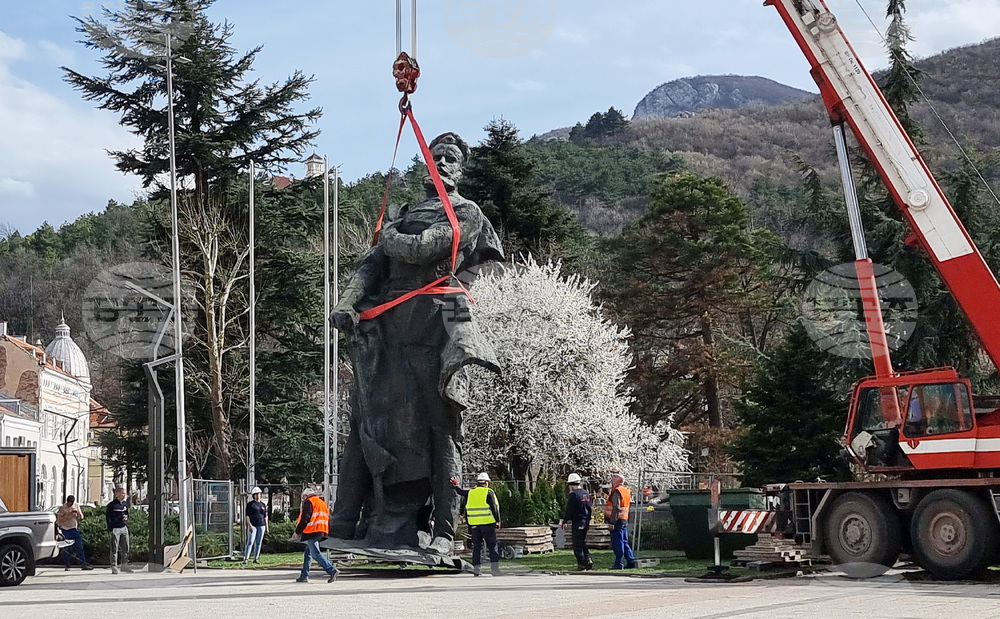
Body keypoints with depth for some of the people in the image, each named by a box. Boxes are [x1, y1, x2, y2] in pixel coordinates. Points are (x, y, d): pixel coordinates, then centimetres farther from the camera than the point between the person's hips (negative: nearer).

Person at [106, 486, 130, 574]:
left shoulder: (125, 504, 11)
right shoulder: (112, 505, -9)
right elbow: (107, 516, -8)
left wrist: (126, 517, 1)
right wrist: (110, 529, -13)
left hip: (124, 528, 6)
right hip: (115, 529, -6)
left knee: (125, 548, 9)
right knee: (114, 549, -3)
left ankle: (124, 564, 21)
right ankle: (114, 567, 1)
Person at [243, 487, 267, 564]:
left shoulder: (263, 504, 14)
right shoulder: (250, 504, 1)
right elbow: (247, 516, -5)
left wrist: (267, 527, 13)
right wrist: (249, 525, -16)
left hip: (261, 526, 4)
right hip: (253, 525, -4)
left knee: (258, 543, 6)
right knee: (250, 542, -12)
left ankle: (256, 558, 11)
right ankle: (246, 558, -15)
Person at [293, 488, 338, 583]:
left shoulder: (309, 502, -4)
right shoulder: (323, 503, 23)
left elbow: (304, 519, -12)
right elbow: (328, 519, 22)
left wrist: (297, 531, -6)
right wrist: (326, 532, 23)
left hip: (311, 532, -9)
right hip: (322, 532, 9)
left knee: (316, 554, -12)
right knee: (308, 553, 16)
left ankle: (332, 570, -24)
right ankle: (304, 576, 18)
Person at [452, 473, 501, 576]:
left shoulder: (470, 493, 8)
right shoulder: (489, 493, -5)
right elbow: (495, 508, -7)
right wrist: (498, 521, 1)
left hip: (474, 525, 4)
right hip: (487, 524, -4)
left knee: (476, 546, 11)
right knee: (492, 546, 1)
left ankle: (476, 569, 7)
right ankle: (494, 568, -8)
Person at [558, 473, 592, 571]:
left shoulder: (573, 494, -14)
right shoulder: (586, 493, 10)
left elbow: (569, 511, -13)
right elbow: (589, 509, 15)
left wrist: (563, 521, -2)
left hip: (577, 522, -8)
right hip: (586, 522, 8)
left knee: (577, 544, 0)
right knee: (583, 543, 17)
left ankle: (581, 564, -1)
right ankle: (588, 560, 6)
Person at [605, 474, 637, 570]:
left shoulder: (617, 492, -13)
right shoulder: (626, 491, 15)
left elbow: (616, 508, -19)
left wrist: (612, 522, -19)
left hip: (618, 521, -9)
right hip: (625, 520, 9)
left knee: (617, 543, -6)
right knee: (624, 542, 14)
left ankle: (619, 564, -5)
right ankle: (631, 562, 15)